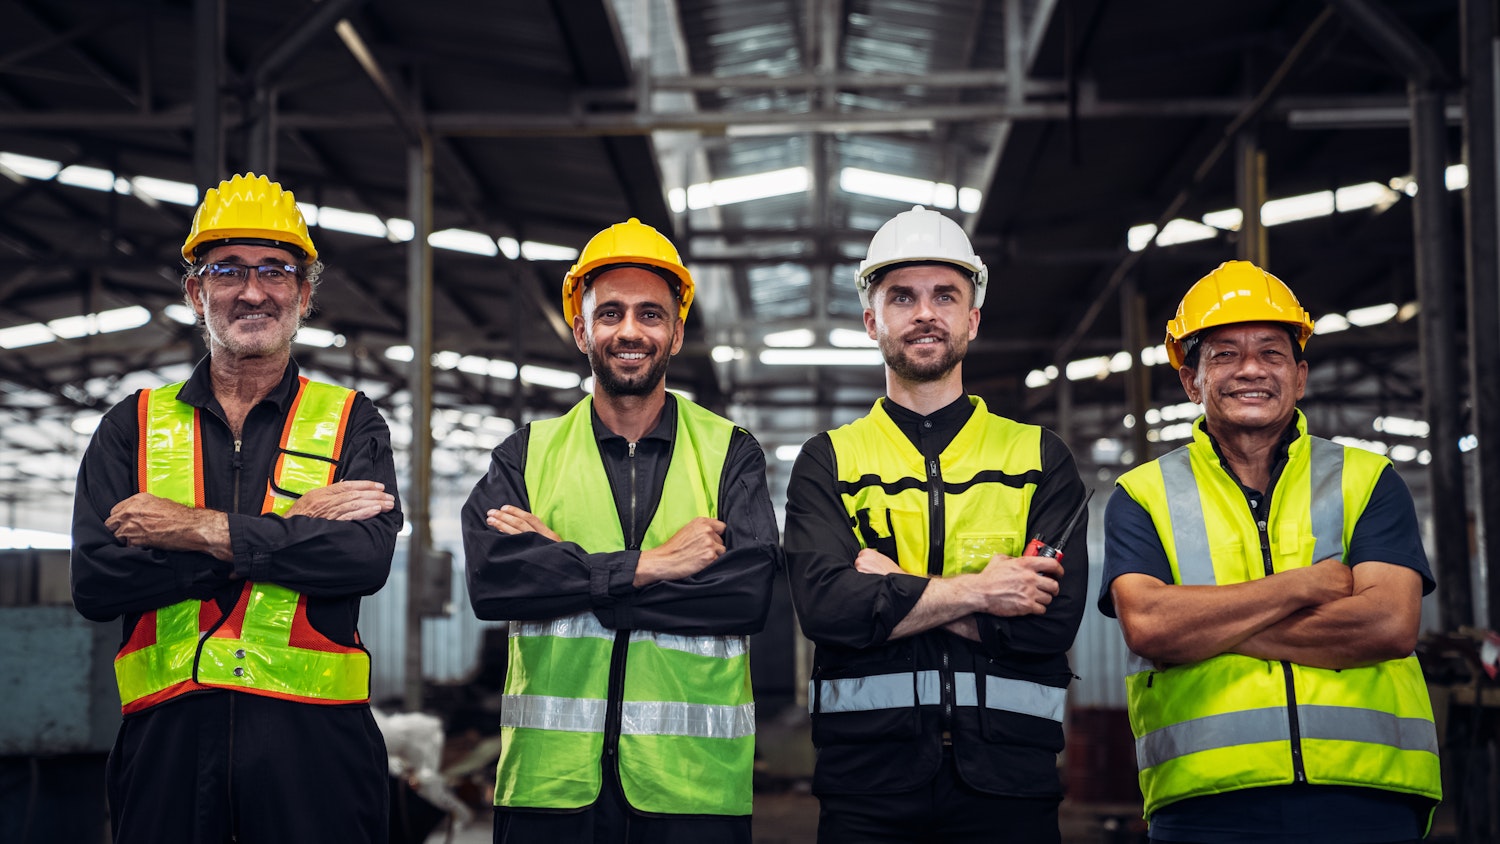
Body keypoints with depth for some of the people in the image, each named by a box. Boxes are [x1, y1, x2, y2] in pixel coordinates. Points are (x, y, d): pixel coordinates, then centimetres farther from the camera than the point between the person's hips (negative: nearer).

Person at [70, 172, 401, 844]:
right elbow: (94, 582, -5)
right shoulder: (133, 426, 10)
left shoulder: (350, 424, 7)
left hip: (311, 738, -1)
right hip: (166, 734, 1)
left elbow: (368, 558, -11)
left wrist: (201, 530, -13)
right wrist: (288, 527, -10)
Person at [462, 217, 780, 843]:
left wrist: (561, 566, -11)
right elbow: (490, 580, -8)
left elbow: (749, 592, -10)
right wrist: (649, 564, -14)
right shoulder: (527, 455, 9)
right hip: (550, 778, 1)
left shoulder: (730, 454, 7)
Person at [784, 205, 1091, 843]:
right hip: (867, 786, 0)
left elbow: (1054, 618, -6)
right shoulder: (827, 462, 8)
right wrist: (977, 590, -12)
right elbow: (825, 605, -10)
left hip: (1007, 778, 1)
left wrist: (891, 589, -9)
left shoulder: (1041, 459, 9)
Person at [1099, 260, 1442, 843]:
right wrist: (1306, 584, -6)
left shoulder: (1368, 481, 10)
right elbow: (1147, 626, -9)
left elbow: (1391, 624, -6)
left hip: (1366, 796, 1)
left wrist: (1206, 627, -7)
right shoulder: (1143, 496, 9)